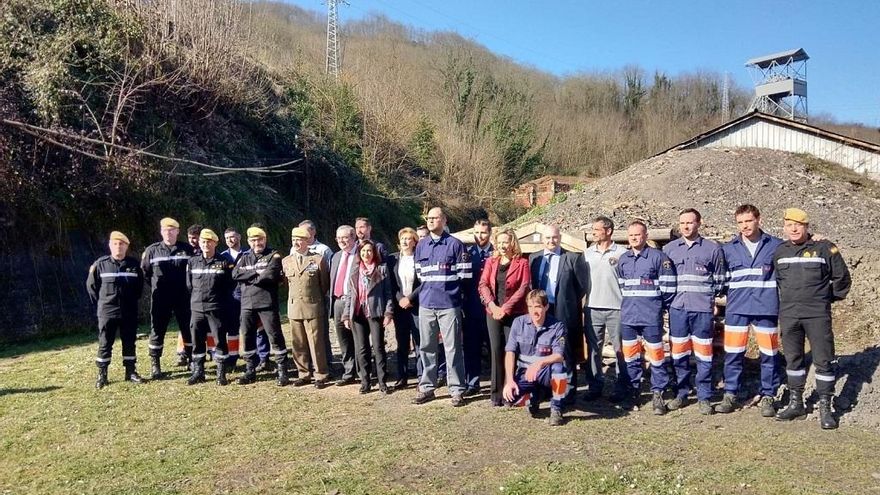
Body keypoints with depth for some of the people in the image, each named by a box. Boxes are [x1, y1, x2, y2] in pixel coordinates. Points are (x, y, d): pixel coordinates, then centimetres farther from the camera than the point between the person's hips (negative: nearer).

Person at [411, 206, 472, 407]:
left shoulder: (455, 245, -4)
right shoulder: (421, 245, 12)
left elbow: (465, 274, -5)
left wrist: (447, 286, -3)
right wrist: (428, 288, 12)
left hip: (449, 304, -5)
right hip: (426, 304, 5)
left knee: (453, 348, -1)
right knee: (426, 347, 10)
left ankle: (457, 390, 6)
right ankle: (427, 388, 20)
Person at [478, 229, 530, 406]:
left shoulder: (522, 263, 1)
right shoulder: (490, 262, 12)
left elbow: (524, 288, -7)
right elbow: (483, 285, 3)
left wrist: (506, 308, -14)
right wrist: (492, 305, -12)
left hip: (514, 313, -3)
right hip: (493, 312, 3)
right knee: (496, 350, 3)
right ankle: (496, 393, 9)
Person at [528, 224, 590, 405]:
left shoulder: (573, 258, -4)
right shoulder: (533, 258, 9)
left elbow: (583, 286, -3)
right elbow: (530, 284, 16)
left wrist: (568, 303, -3)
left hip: (564, 314, -4)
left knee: (566, 355, 3)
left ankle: (568, 394, 12)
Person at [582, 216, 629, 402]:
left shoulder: (622, 253, -1)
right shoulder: (587, 253, 10)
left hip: (616, 308, -3)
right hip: (592, 308, 4)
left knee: (620, 349, 3)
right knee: (593, 348, 8)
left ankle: (621, 386, 12)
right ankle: (595, 385, 17)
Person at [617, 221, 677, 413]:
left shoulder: (658, 257, -5)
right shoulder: (623, 260, 12)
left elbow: (668, 286, -5)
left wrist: (658, 306, 0)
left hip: (651, 316, -5)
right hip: (627, 316, 5)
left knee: (656, 355, -1)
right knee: (630, 356, 10)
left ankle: (657, 393, 10)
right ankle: (632, 392, 20)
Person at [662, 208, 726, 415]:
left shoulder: (713, 248, 5)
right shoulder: (668, 249, 10)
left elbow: (720, 279, 10)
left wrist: (712, 298, 3)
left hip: (703, 309, -2)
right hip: (677, 309, 2)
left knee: (703, 354, 0)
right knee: (679, 354, 7)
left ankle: (704, 398, 9)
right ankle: (681, 394, 18)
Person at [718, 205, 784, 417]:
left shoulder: (776, 246, 1)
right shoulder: (728, 249, 6)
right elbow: (722, 279, 13)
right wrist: (730, 294, 4)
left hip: (766, 308, -1)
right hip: (736, 309, 1)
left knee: (769, 354, 4)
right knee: (733, 354, 3)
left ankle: (768, 397, 17)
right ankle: (730, 395, 14)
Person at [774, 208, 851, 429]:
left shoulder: (824, 248, -3)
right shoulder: (780, 251, 8)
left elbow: (842, 278, 5)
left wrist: (828, 297, 10)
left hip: (817, 315, -4)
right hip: (788, 315, 4)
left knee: (824, 360, -3)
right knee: (793, 359, 11)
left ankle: (825, 408, 7)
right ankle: (796, 404, 22)